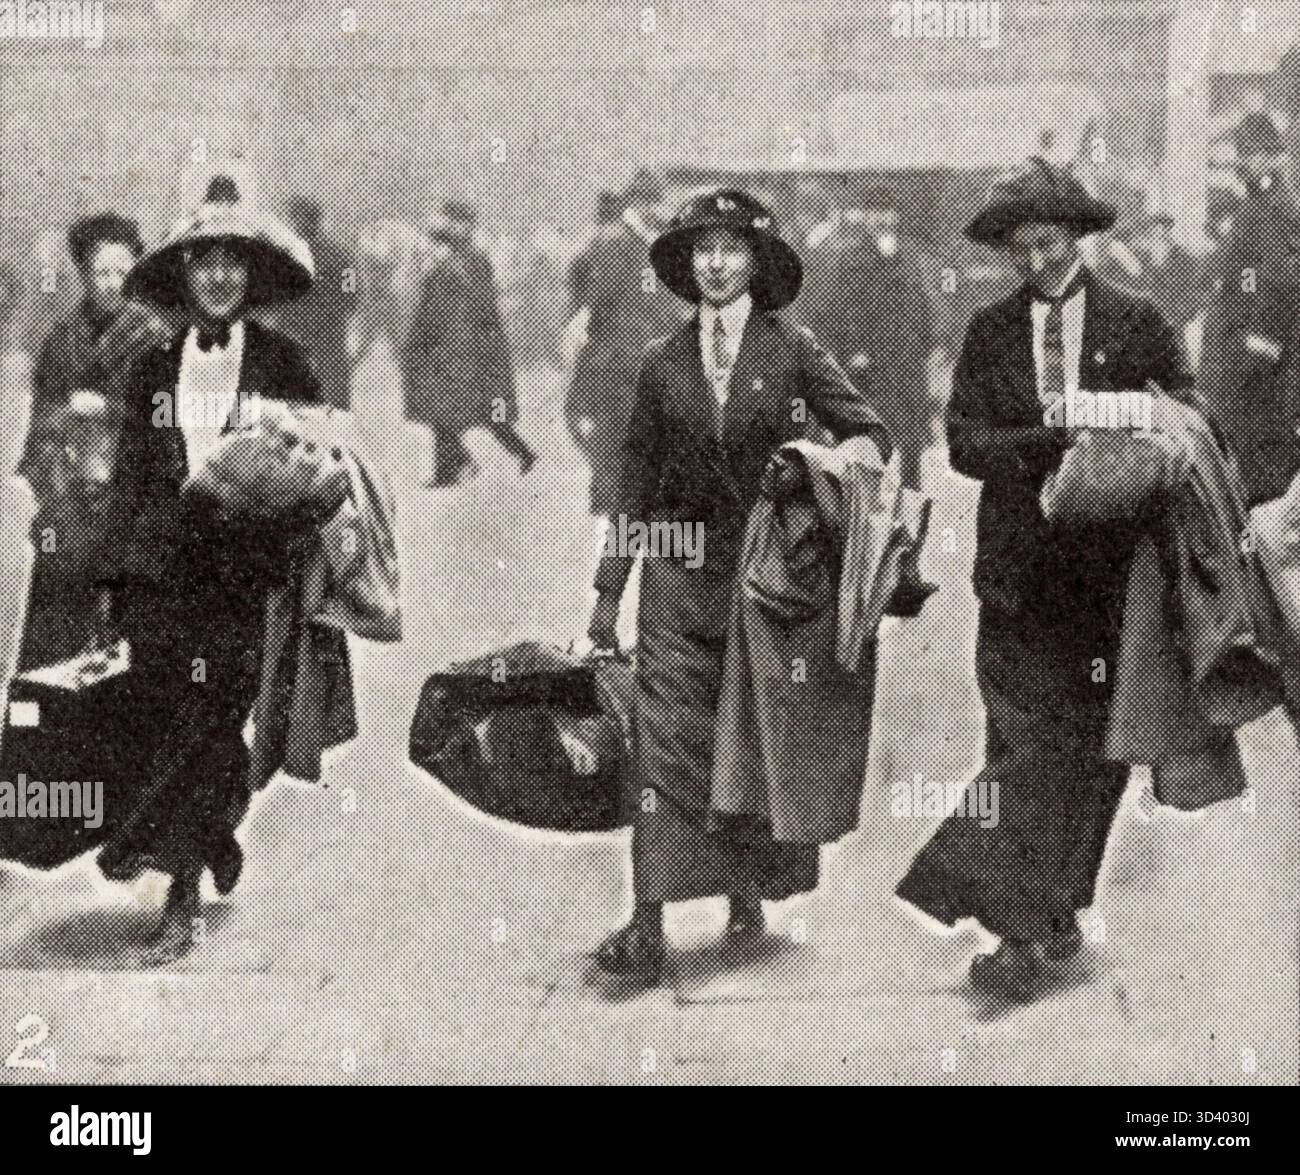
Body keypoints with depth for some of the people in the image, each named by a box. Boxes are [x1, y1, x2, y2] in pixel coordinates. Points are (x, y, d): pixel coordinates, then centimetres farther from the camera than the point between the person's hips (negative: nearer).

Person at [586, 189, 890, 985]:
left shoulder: (791, 350, 1)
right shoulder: (665, 363, 6)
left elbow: (871, 434, 3)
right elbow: (636, 480, 10)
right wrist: (609, 591, 9)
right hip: (681, 569, 1)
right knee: (666, 739, -7)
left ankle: (749, 895, 25)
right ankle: (648, 926, -9)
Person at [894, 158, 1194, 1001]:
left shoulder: (1136, 324, 5)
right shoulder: (990, 333, 8)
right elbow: (965, 442, -2)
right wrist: (1049, 443, -17)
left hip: (1110, 565, 0)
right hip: (1022, 569, 0)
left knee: (1091, 741, 5)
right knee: (1024, 742, -5)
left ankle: (1051, 916, 16)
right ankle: (1032, 928, -3)